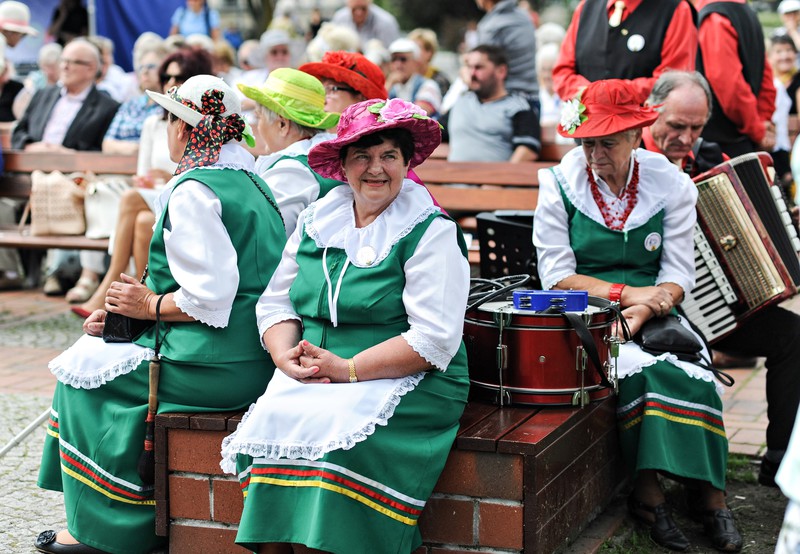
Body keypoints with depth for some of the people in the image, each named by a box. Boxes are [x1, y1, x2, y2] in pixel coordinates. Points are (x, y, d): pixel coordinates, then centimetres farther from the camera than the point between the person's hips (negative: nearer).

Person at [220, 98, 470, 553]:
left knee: (327, 433, -31)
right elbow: (275, 302, 15)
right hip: (308, 379, 5)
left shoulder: (432, 233, -4)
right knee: (272, 425, -24)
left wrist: (347, 369, -17)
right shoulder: (316, 221, 14)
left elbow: (434, 339, -12)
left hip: (406, 382, -4)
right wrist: (286, 354, -7)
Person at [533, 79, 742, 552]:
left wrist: (642, 310, -20)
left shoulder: (671, 185, 2)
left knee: (692, 374, -27)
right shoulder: (560, 184, -2)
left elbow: (678, 276, -1)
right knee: (638, 369, -31)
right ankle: (648, 491, -17)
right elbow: (556, 275, -5)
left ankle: (711, 496, -13)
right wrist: (626, 293, -15)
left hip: (653, 314, 2)